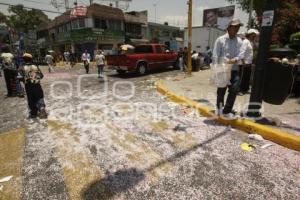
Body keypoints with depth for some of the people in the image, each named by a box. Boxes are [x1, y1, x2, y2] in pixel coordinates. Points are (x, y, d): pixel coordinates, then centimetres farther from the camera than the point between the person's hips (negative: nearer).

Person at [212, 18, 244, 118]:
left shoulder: (239, 41, 11)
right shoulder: (220, 39, -1)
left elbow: (241, 54, 1)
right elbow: (215, 56, -6)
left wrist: (235, 59, -22)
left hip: (234, 69, 3)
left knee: (234, 89, -8)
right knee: (221, 90, 9)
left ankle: (227, 110, 3)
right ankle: (219, 107, 33)